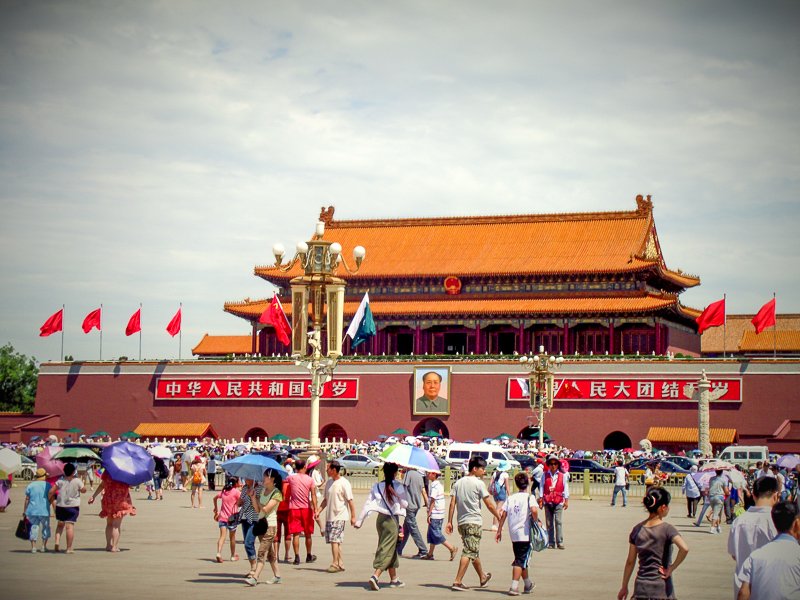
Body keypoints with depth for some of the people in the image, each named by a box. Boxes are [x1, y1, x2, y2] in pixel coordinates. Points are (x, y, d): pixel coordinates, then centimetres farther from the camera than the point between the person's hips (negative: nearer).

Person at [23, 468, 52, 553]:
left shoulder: (30, 485, 4)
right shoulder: (47, 485, -3)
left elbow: (27, 499, 4)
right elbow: (51, 498, -7)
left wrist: (24, 510, 11)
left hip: (32, 510, 2)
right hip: (44, 510, -2)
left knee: (34, 527, 7)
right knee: (45, 527, 13)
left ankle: (33, 547, 2)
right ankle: (44, 546, 13)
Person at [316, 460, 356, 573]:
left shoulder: (344, 483, -10)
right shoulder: (329, 482, 12)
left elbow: (350, 501, -10)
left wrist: (353, 516, -11)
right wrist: (319, 511, 8)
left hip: (339, 516, -8)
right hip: (329, 516, 8)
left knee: (334, 540, -13)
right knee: (336, 541, 9)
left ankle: (335, 564, -10)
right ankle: (340, 564, 14)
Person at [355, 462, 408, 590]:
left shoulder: (376, 486, 0)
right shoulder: (398, 486, -12)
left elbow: (368, 504, -1)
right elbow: (405, 504, -5)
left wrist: (359, 521, 3)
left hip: (380, 519, 5)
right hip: (392, 520, -5)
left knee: (391, 550, 18)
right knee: (387, 550, -3)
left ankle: (394, 579, 27)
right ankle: (375, 576, -20)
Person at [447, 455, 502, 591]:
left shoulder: (458, 483, 10)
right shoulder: (478, 483, -9)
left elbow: (452, 503, 5)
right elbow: (489, 505, -8)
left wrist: (449, 522, 6)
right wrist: (499, 518, 3)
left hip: (461, 522, 7)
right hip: (474, 522, -7)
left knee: (474, 551, 20)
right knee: (469, 552, -8)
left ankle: (483, 577, 37)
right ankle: (457, 582, -16)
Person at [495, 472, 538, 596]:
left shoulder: (510, 498, 9)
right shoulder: (529, 497, -5)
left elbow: (502, 514, 4)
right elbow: (534, 510, -24)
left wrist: (499, 531, 8)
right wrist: (536, 521, -7)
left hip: (513, 534, 5)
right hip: (525, 533, -5)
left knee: (521, 559, 18)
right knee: (521, 561, -4)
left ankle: (528, 584, 32)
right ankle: (514, 587, -14)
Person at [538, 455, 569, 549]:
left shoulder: (563, 476, 4)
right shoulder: (545, 475, 7)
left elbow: (566, 488, 6)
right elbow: (542, 487, 8)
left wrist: (566, 501, 2)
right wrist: (541, 500, 4)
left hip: (558, 502, -2)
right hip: (547, 502, 2)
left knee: (558, 522, -9)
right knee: (549, 523, 4)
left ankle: (560, 542, -7)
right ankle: (551, 542, 8)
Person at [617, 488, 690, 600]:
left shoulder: (637, 530, 3)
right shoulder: (667, 529, -10)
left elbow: (630, 562, 6)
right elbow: (684, 548, -28)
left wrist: (624, 587, 14)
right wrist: (672, 568, -14)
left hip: (641, 587, 4)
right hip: (661, 589, -4)